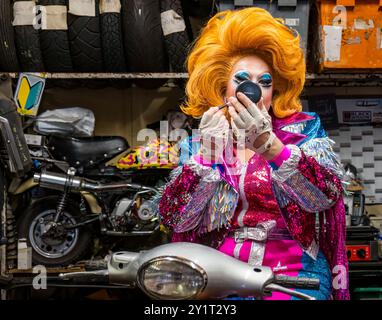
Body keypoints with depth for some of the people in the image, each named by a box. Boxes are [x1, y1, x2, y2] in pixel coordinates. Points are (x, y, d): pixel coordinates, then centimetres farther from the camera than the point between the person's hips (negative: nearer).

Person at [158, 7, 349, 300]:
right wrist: (207, 154, -16)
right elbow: (176, 219, -4)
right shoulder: (199, 142, 6)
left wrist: (267, 144, -27)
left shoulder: (303, 128, 3)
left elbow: (326, 195, -14)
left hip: (295, 273, -1)